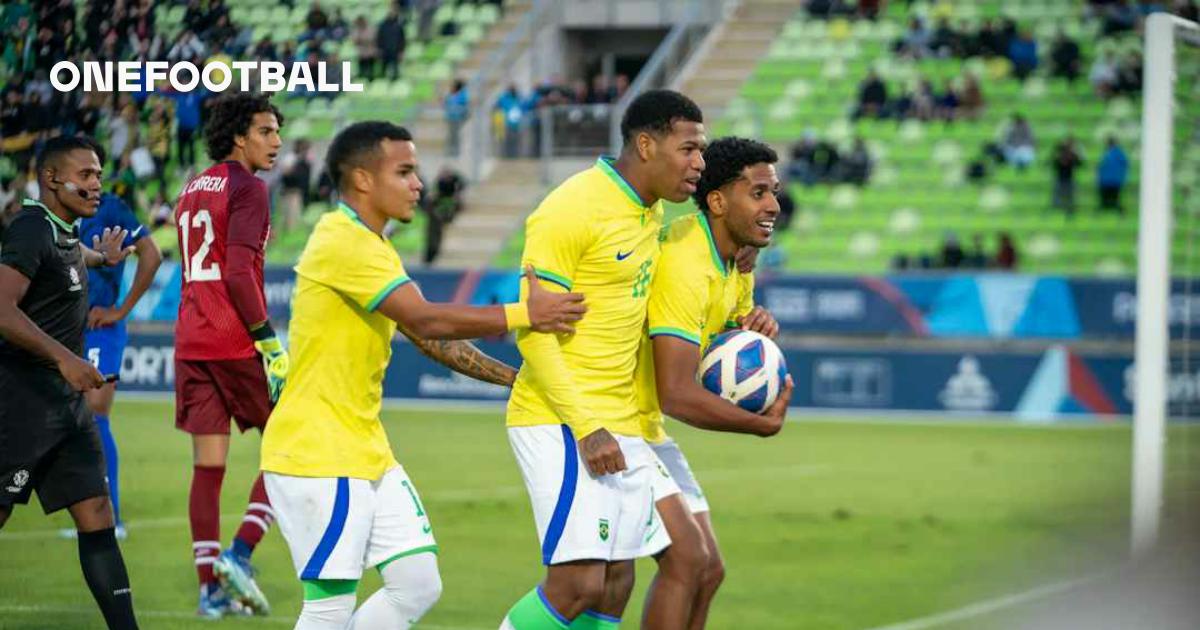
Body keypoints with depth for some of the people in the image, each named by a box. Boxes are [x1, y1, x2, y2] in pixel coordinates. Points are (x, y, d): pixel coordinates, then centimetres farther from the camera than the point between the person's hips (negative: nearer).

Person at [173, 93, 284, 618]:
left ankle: (210, 586, 3)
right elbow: (238, 271, -19)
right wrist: (270, 343, -19)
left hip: (192, 343, 7)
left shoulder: (191, 191, 18)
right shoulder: (247, 189, -8)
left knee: (207, 466, 6)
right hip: (236, 343, -7)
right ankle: (239, 554, -7)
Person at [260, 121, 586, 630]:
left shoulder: (370, 248, 16)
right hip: (318, 457, -10)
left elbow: (432, 339, 18)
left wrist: (513, 377, 11)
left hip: (367, 454, 10)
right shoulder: (343, 242, -17)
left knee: (418, 585, 5)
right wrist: (522, 314, -22)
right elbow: (426, 321, -24)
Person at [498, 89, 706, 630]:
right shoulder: (572, 210, -14)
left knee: (615, 585, 6)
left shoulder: (650, 214, 12)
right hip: (561, 423, -9)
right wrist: (586, 428, -20)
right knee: (579, 583, -15)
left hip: (622, 428, 9)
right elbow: (533, 331, -16)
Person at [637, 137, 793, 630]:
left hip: (647, 430, 10)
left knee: (707, 571, 8)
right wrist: (764, 424, -20)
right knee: (688, 557, -19)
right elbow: (677, 395, -30)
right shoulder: (685, 264, -26)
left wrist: (756, 331, -6)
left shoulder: (737, 261, 6)